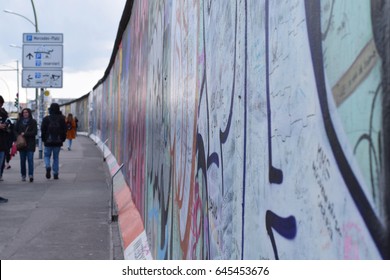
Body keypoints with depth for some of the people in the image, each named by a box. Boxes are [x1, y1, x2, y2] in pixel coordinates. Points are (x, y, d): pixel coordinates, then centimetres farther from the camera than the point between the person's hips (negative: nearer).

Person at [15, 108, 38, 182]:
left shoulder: (33, 122, 3)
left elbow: (35, 132, -5)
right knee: (22, 160, 5)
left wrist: (25, 134, -11)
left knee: (30, 159, -11)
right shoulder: (19, 122, 11)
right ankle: (23, 175, 11)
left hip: (30, 144, -3)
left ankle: (31, 174, -17)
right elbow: (15, 131, 12)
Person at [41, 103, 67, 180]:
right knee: (56, 157, 9)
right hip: (58, 142, 2)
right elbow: (64, 130, 3)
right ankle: (55, 174, 6)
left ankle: (48, 167, -17)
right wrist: (63, 139, 12)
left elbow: (43, 130, -3)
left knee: (47, 155, 11)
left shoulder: (46, 119, -5)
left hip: (48, 141, -2)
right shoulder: (61, 119, 0)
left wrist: (43, 139, 8)